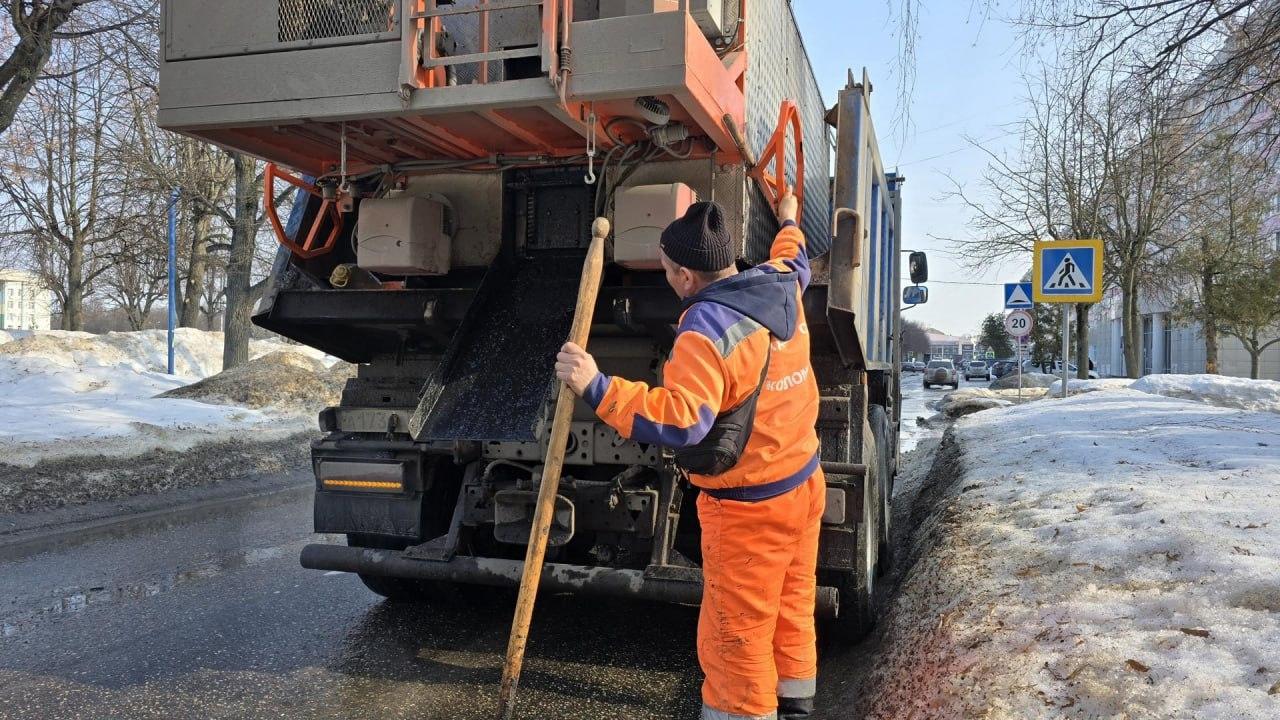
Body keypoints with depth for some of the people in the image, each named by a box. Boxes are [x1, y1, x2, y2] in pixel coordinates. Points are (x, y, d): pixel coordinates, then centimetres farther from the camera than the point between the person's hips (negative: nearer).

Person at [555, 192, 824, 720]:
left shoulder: (707, 327, -25)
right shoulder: (782, 285, 1)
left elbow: (681, 422, -35)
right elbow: (792, 260, 27)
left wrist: (597, 388, -36)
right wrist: (788, 222, 47)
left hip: (748, 506, -9)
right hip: (804, 482, 9)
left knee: (737, 633, 4)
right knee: (792, 610, 23)